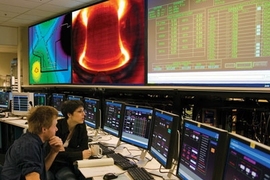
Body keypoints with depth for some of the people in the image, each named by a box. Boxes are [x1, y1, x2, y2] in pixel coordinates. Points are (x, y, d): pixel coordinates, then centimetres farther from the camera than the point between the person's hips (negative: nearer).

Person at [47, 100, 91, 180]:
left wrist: (64, 150, -20)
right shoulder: (57, 126, -18)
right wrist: (80, 155, -27)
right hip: (51, 164, -4)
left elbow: (84, 148, -7)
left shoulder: (81, 125, -3)